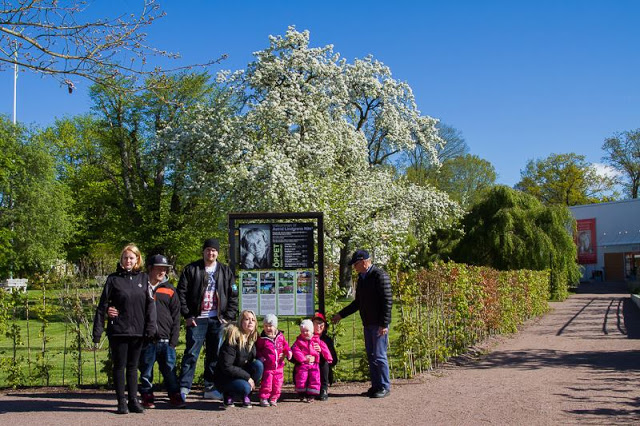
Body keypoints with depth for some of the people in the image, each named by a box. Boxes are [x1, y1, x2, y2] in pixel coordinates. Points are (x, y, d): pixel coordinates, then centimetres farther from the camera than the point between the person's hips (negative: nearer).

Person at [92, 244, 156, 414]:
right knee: (119, 366, 4)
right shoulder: (113, 279, 1)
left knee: (133, 366, 10)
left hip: (137, 331, 2)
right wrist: (98, 330, -4)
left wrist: (151, 327, -6)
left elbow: (150, 304, 4)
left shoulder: (144, 278, 7)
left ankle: (133, 400, 15)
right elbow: (102, 305, 0)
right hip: (118, 330, -2)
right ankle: (122, 402, 11)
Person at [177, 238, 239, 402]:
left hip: (218, 320, 3)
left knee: (215, 355, 7)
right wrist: (187, 315, -7)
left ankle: (210, 388, 17)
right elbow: (181, 293, 0)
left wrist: (229, 317, 0)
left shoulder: (226, 271, 9)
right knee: (191, 354, -5)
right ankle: (184, 387, 0)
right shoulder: (191, 269, 2)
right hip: (197, 319, -3)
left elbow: (233, 296, 9)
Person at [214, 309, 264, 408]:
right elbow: (226, 367, -24)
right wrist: (247, 377, -23)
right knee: (244, 387, -34)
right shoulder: (233, 339, -20)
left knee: (258, 364, -20)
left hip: (241, 374, 7)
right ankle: (228, 395, 1)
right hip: (225, 378, -7)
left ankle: (245, 396, -3)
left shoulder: (252, 339, 0)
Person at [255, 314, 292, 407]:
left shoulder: (280, 336, 3)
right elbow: (257, 349, 3)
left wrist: (288, 352, -2)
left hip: (279, 366, 3)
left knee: (277, 384, 8)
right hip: (267, 367, -3)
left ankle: (273, 399, 21)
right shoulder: (262, 339, -5)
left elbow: (285, 345, 15)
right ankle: (263, 398, 10)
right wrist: (260, 357, -12)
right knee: (267, 383, -4)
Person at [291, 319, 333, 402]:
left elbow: (324, 349, 12)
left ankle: (311, 395, 6)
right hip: (302, 364, -1)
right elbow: (295, 351, -10)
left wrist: (328, 358, 3)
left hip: (314, 364, 1)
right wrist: (303, 358, -19)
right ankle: (302, 395, 11)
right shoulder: (299, 341, 4)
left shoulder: (317, 340, 9)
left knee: (315, 379, -3)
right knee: (301, 379, -5)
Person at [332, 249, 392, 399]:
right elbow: (358, 302, 23)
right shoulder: (361, 278, 14)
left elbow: (387, 301, -16)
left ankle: (384, 387, 6)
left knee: (379, 356, -5)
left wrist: (384, 324, -19)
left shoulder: (380, 276, -12)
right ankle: (375, 386, 20)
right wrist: (341, 315, 21)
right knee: (371, 356, 12)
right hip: (368, 323, 9)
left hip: (379, 324, -9)